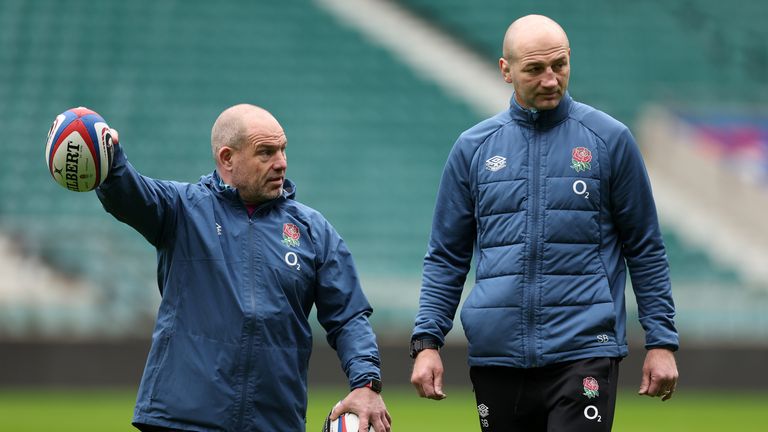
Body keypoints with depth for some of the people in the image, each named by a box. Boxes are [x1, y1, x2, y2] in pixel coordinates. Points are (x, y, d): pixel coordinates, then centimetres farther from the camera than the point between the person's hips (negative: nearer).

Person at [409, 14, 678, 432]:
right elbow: (446, 257, 11)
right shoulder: (473, 147, 8)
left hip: (583, 353, -3)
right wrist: (427, 342, 1)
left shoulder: (609, 139, 2)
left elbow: (645, 250, 6)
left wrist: (661, 341, 1)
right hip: (496, 357, 3)